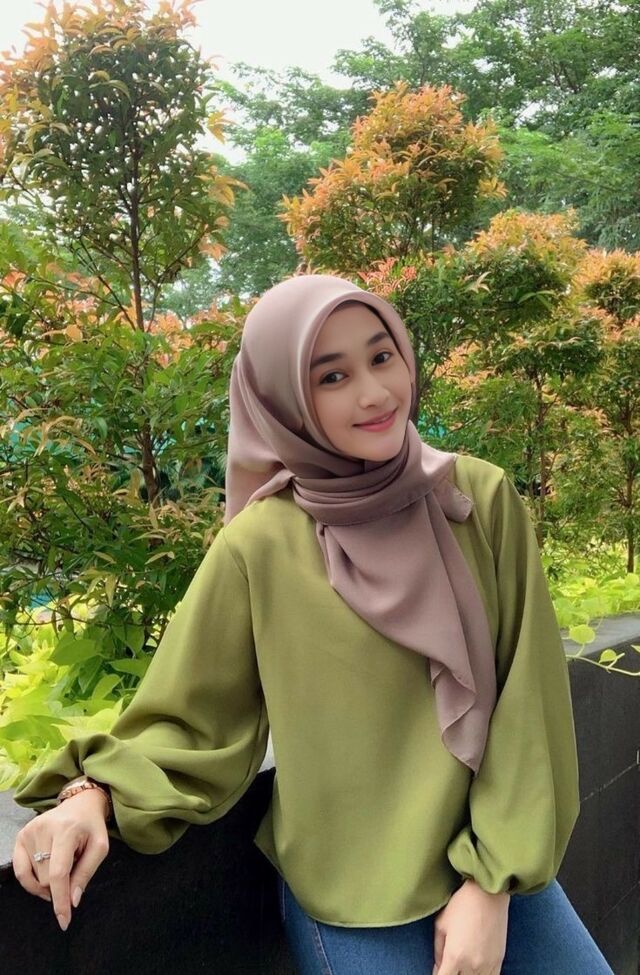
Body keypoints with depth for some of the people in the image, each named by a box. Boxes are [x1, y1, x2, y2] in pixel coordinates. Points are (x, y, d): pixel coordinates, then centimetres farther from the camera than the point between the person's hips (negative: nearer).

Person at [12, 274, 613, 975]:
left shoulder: (483, 500, -8)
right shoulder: (261, 547, -14)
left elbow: (525, 700, -7)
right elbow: (194, 719, -4)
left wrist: (495, 879, -11)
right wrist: (95, 791, -21)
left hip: (493, 865, 3)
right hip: (350, 898, -2)